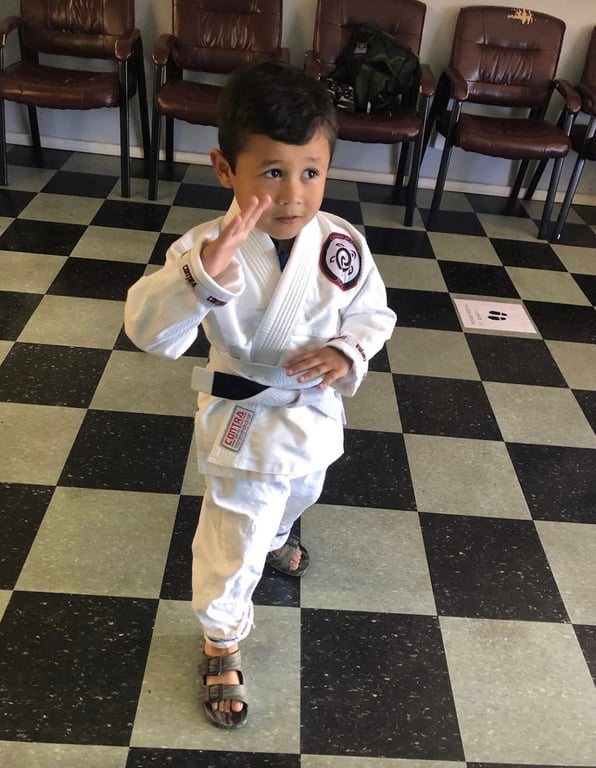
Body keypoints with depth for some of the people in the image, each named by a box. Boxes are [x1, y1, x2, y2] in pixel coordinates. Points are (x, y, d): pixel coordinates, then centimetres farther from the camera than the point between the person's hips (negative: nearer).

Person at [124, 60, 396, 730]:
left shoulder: (341, 245, -16)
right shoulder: (207, 246, -25)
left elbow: (374, 314, -2)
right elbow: (149, 331, -36)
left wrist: (345, 352, -24)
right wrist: (206, 269, -52)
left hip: (315, 411, 5)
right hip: (244, 422, -4)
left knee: (295, 496, 34)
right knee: (235, 546, 8)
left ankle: (273, 535, 71)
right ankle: (222, 640, 39)